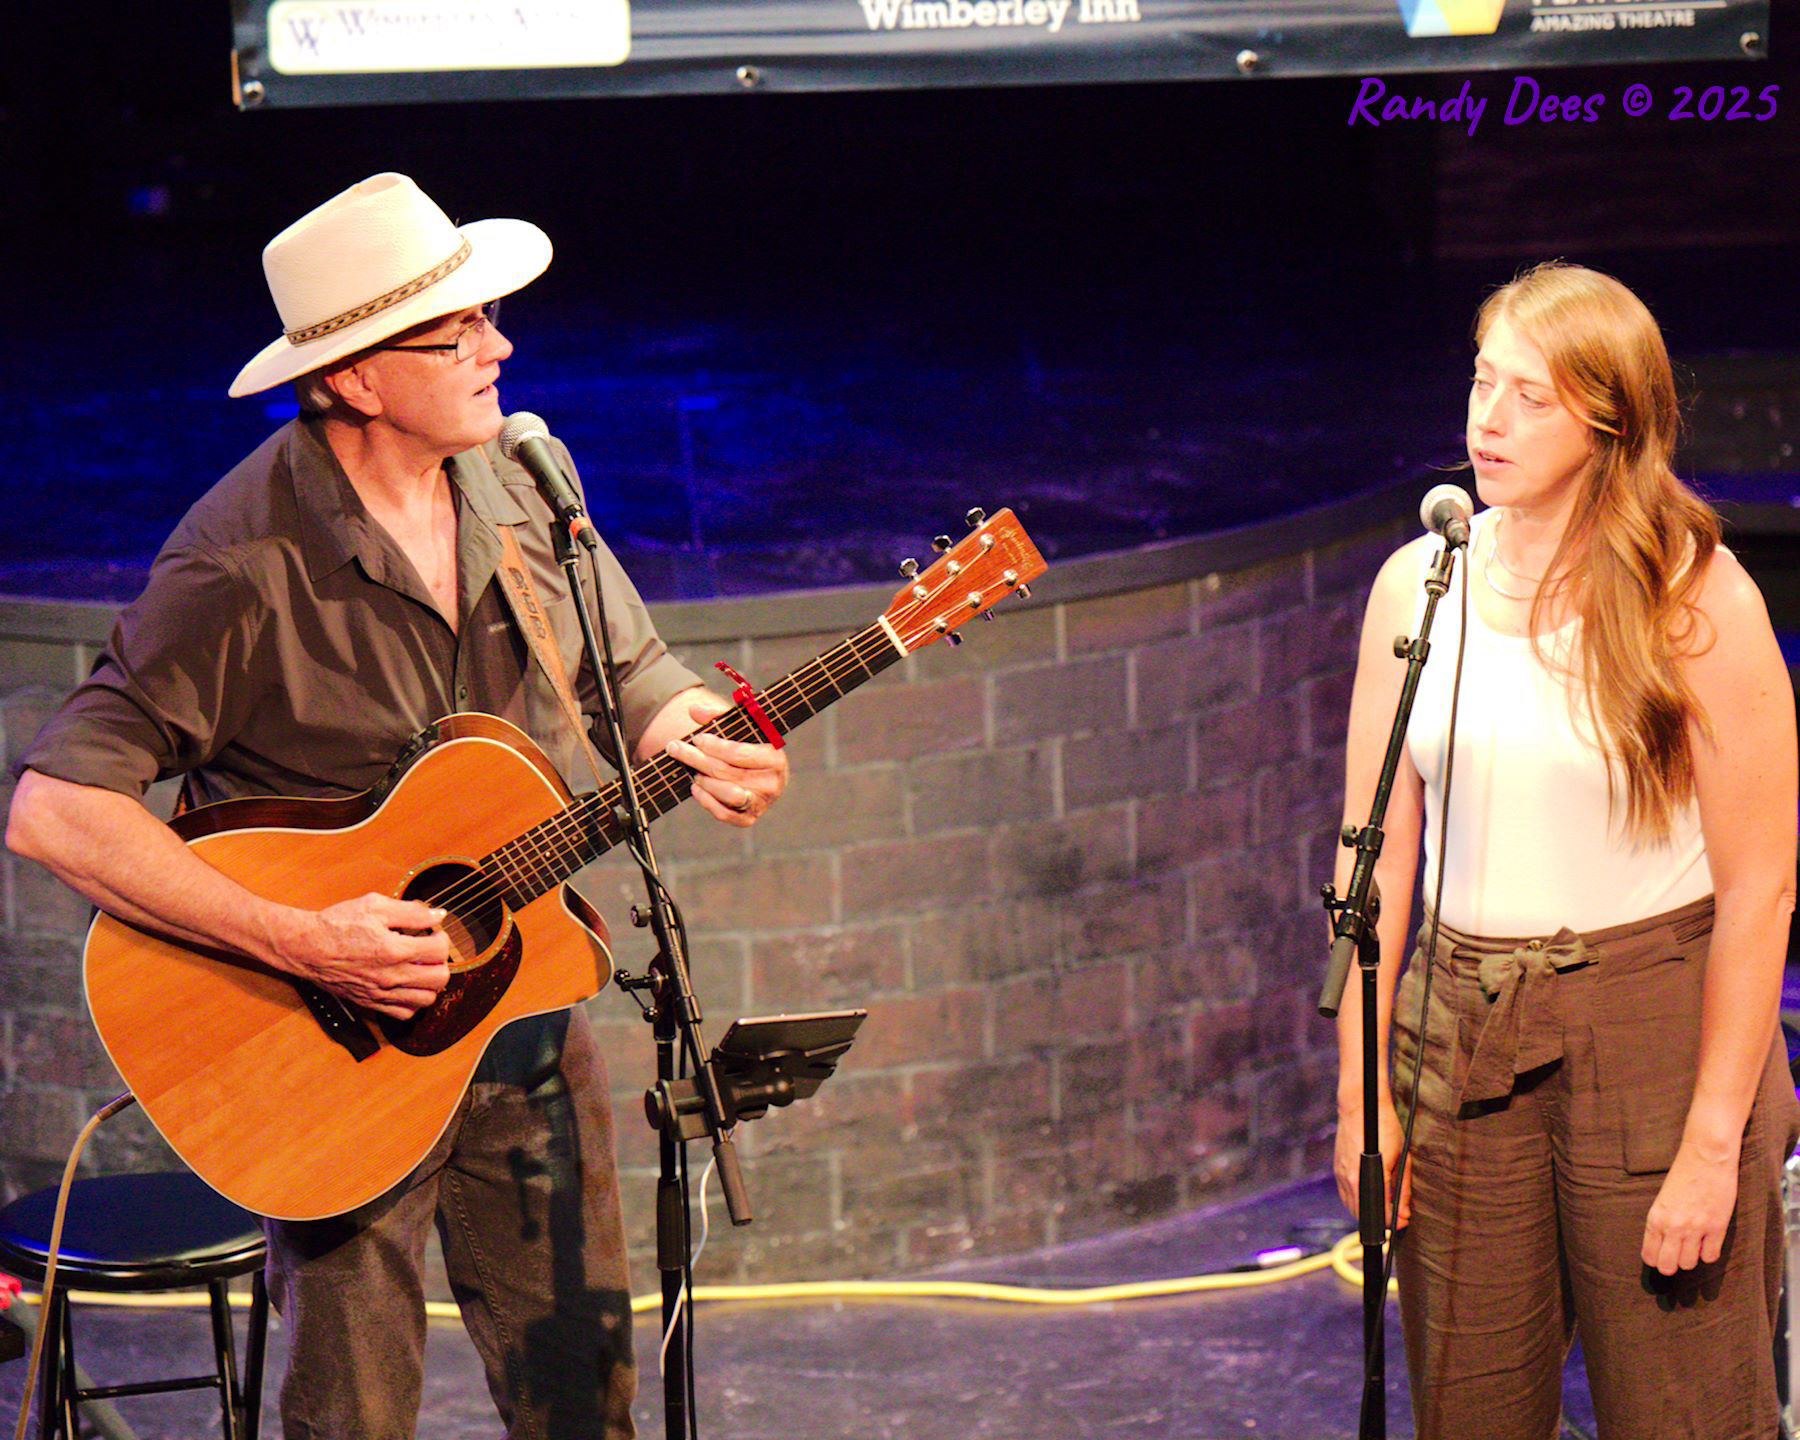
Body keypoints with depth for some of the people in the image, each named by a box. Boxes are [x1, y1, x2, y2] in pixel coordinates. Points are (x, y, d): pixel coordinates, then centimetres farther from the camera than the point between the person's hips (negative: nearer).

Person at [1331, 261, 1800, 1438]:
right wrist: (1360, 1093, 2)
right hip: (1462, 1037, 4)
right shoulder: (1419, 583, 5)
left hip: (1657, 1026, -4)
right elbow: (1378, 853, 8)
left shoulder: (1697, 601, -8)